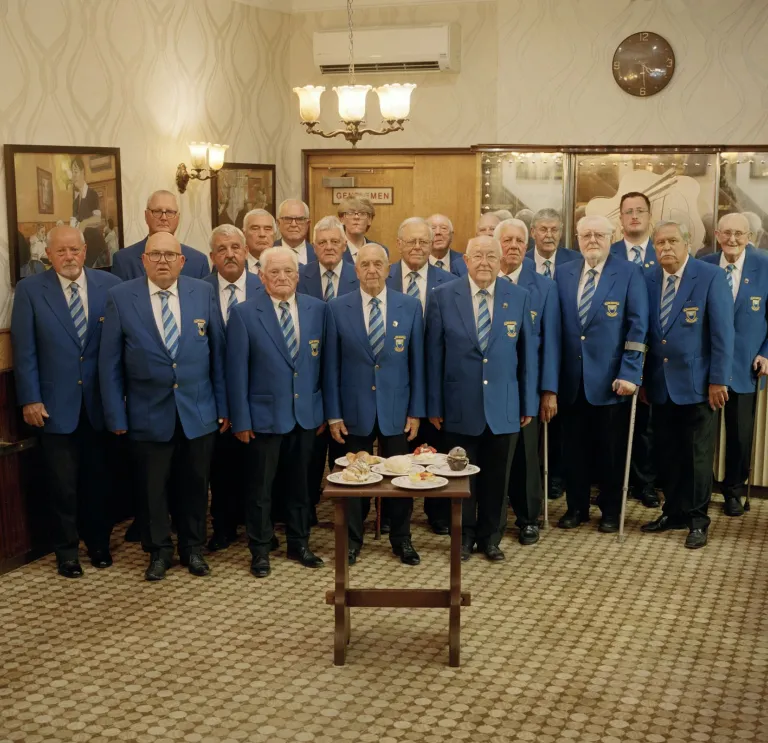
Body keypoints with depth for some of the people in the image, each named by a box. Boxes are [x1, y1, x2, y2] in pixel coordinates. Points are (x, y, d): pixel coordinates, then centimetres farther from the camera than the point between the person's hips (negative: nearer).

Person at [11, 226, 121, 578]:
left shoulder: (110, 285, 0)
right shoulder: (29, 290, -3)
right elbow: (25, 350, -3)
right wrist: (30, 399, -7)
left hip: (100, 402, 1)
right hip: (56, 404, -1)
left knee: (98, 478, 12)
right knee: (62, 483, 7)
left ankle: (98, 541, 31)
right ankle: (66, 550, 24)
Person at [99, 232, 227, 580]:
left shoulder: (204, 292, 0)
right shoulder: (120, 297, -5)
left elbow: (218, 352, 4)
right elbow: (109, 362, -2)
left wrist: (223, 406, 3)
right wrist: (116, 415, -5)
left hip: (198, 412, 1)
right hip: (149, 414, -1)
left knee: (195, 485, 12)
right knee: (152, 488, 10)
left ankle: (193, 548, 31)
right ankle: (159, 551, 28)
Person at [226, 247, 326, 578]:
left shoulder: (317, 309, 2)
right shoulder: (244, 313, -7)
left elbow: (323, 362, 5)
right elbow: (237, 370, -7)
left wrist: (325, 409, 5)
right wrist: (240, 419, -8)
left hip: (306, 414, 3)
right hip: (264, 415, -3)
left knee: (299, 483, 15)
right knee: (260, 487, 8)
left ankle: (299, 543, 31)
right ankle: (260, 550, 23)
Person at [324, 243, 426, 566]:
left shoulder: (411, 306, -1)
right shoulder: (337, 308, -2)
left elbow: (417, 362, 1)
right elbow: (331, 365, -1)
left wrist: (416, 411, -1)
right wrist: (333, 414, -3)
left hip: (396, 409, 1)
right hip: (355, 410, 0)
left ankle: (402, 540, 27)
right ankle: (352, 540, 27)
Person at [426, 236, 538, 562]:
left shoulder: (519, 297, 1)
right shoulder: (443, 297, -3)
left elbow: (527, 353, 5)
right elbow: (434, 355, -1)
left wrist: (529, 403, 5)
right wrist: (434, 405, -1)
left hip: (504, 408, 1)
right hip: (460, 408, -1)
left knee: (496, 478, 11)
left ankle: (490, 538, 29)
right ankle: (464, 536, 29)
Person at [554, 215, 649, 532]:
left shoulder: (629, 273, -4)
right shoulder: (563, 273, 7)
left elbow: (637, 327, -7)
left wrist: (630, 373, -13)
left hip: (610, 380, -3)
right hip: (571, 379, 3)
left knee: (612, 449, 8)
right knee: (574, 447, 11)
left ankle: (610, 511, 24)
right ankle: (576, 507, 26)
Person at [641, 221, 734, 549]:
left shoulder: (711, 276, -9)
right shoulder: (648, 280, 5)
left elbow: (723, 331, -11)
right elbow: (644, 331, 6)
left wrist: (718, 380, -13)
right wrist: (642, 377, 5)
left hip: (697, 383, -4)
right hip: (661, 384, 4)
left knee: (698, 454, 5)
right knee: (667, 453, 12)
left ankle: (697, 520, 17)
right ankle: (673, 512, 26)